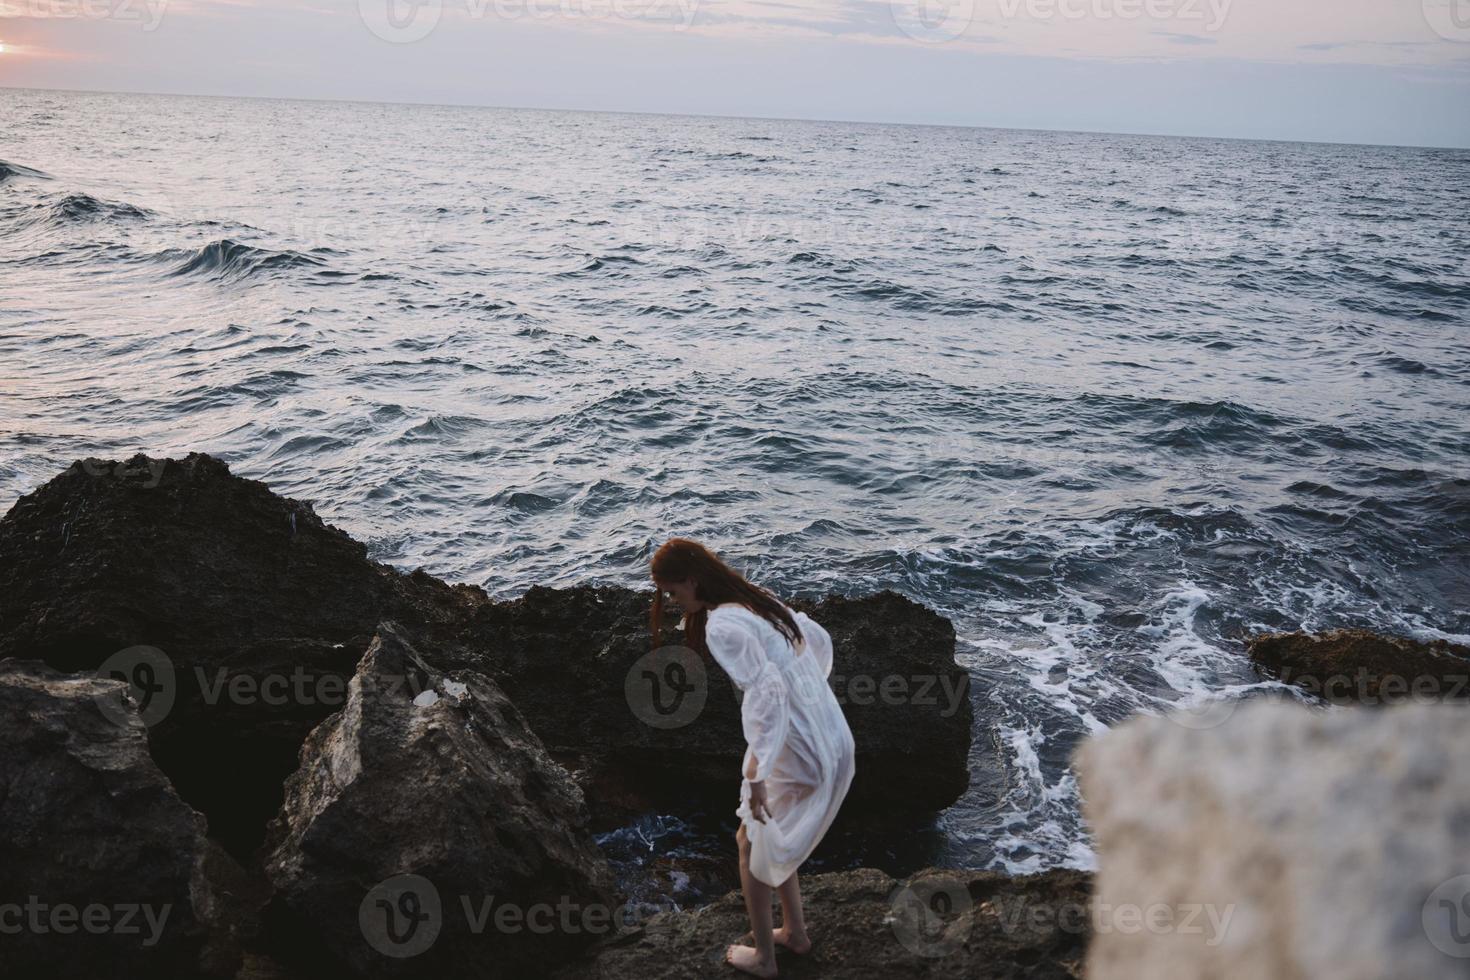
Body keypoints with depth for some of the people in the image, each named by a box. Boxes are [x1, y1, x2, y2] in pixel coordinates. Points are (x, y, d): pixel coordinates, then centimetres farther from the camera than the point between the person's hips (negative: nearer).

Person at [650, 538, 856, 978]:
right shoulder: (760, 598, 8)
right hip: (833, 739, 8)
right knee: (772, 839, 26)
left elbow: (765, 688, -29)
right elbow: (820, 640, 19)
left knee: (752, 845, 14)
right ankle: (794, 931, 40)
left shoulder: (721, 625, -18)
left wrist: (757, 770, -28)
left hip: (797, 753, -8)